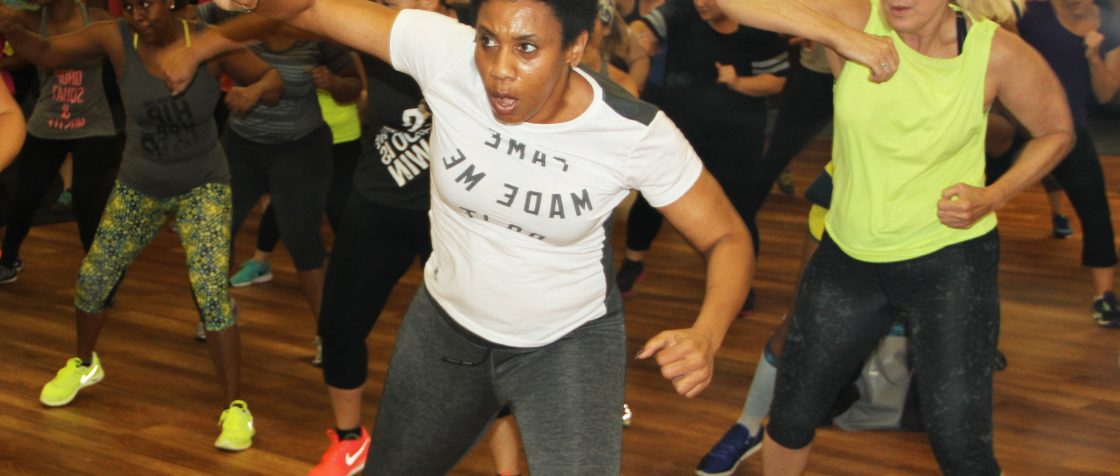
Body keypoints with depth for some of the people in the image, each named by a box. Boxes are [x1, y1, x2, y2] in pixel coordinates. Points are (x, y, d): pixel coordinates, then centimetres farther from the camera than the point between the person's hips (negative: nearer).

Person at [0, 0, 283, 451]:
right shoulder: (115, 37, -17)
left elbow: (274, 80, -12)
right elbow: (45, 52, -11)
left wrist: (254, 91, -36)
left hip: (203, 184, -3)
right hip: (138, 185, 3)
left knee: (211, 290, -18)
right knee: (92, 278, 11)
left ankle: (236, 407, -8)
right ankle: (83, 365, 42)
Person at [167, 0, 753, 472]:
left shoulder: (636, 134, -26)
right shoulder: (447, 54, -24)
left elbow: (728, 237, -16)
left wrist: (706, 336, -36)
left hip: (568, 341, -2)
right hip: (446, 323, 3)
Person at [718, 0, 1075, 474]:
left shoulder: (997, 54, -14)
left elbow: (1057, 131, 3)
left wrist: (993, 197, -13)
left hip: (949, 260, -2)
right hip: (849, 256, 2)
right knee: (791, 417, 14)